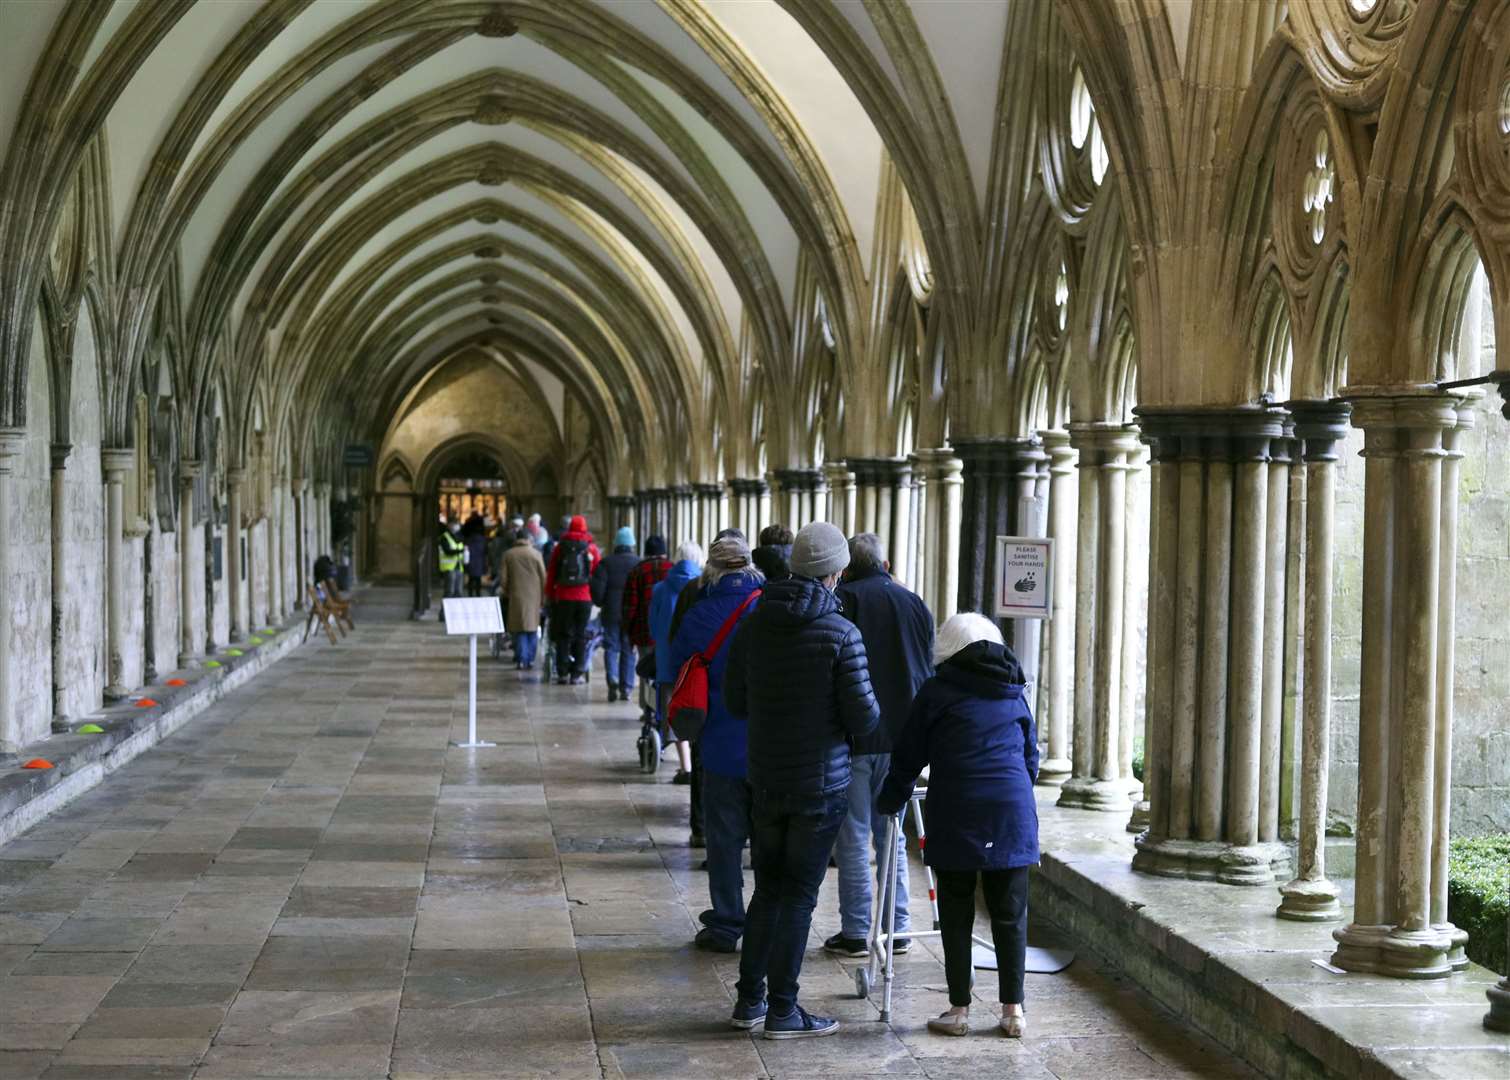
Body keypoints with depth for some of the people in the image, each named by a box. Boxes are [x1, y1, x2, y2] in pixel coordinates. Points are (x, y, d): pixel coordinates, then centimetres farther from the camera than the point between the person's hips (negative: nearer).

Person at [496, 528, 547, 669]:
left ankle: (521, 660, -1)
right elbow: (543, 577, 1)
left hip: (516, 596, 0)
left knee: (519, 630, 5)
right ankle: (530, 660, 8)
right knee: (532, 629, 9)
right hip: (534, 596, 0)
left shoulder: (508, 555, 0)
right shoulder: (536, 554, -1)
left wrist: (505, 592, 15)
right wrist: (543, 597, 9)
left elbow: (503, 578, 0)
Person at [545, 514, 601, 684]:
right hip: (585, 598, -1)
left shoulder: (560, 547, 4)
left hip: (563, 597, 1)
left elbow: (551, 573, 7)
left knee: (563, 635, 7)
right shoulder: (591, 548, 2)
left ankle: (562, 673, 4)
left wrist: (550, 594, 14)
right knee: (581, 635, 5)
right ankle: (577, 674, 4)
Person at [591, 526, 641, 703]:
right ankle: (626, 689, 5)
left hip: (611, 613, -1)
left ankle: (613, 678, -17)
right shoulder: (640, 564, -1)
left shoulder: (606, 563, -2)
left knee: (611, 648, 7)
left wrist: (601, 604, 11)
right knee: (628, 650, 7)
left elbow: (597, 589, -7)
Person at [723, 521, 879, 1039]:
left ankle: (749, 1000, 20)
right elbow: (863, 715, -15)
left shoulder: (755, 624, 0)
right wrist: (867, 718, 8)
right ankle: (783, 1010, 8)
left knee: (768, 889, 16)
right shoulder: (841, 632, -15)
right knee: (799, 894, 3)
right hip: (822, 783, -5)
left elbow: (734, 700, 8)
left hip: (765, 780, 5)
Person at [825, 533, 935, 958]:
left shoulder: (842, 600, -6)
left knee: (853, 836, 1)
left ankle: (855, 933, 3)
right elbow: (929, 673, 13)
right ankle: (898, 928, 16)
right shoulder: (916, 604, 9)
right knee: (891, 834, 14)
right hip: (901, 737, 4)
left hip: (853, 736, -4)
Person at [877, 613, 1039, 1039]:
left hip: (956, 815, -3)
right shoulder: (1014, 695, 16)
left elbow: (908, 756, 8)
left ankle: (959, 1008, 6)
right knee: (1009, 914, 7)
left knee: (956, 914, 4)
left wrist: (889, 803, 22)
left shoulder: (938, 691, 4)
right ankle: (1013, 1008, 8)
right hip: (1012, 812, 3)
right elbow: (1031, 758, 22)